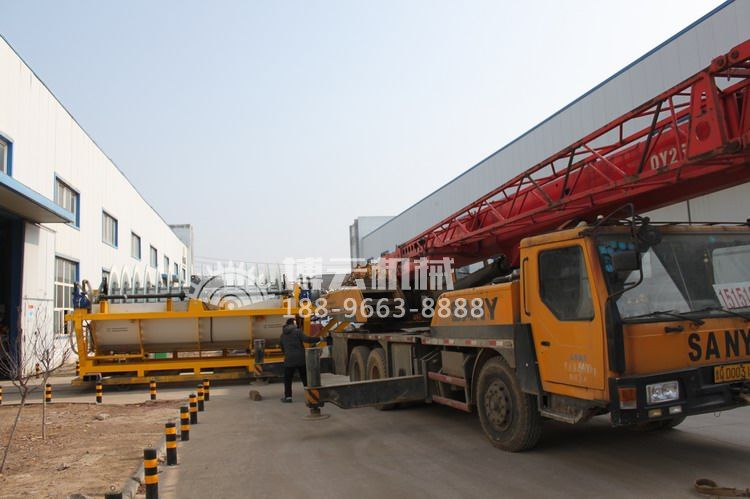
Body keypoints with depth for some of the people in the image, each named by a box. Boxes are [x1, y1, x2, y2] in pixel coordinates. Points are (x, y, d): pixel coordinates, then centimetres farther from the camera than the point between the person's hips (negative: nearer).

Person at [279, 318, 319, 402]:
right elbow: (306, 339, -17)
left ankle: (288, 396, 6)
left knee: (287, 379, 9)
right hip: (300, 358, -2)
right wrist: (319, 339, -11)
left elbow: (282, 347, 20)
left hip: (289, 360, 2)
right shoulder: (297, 331, -5)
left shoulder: (282, 335, 12)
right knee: (305, 377, 8)